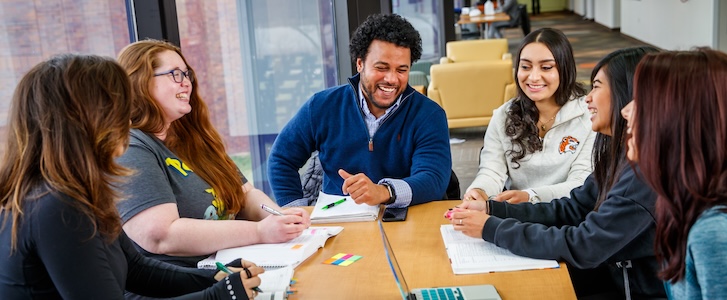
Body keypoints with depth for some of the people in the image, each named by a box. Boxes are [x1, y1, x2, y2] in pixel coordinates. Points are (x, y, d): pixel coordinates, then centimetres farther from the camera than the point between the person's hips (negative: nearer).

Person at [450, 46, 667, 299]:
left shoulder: (646, 169, -28)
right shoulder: (619, 154, 2)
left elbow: (583, 246, -28)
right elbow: (569, 210, 6)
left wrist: (491, 229, -22)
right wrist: (491, 209, -5)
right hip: (617, 273, 7)